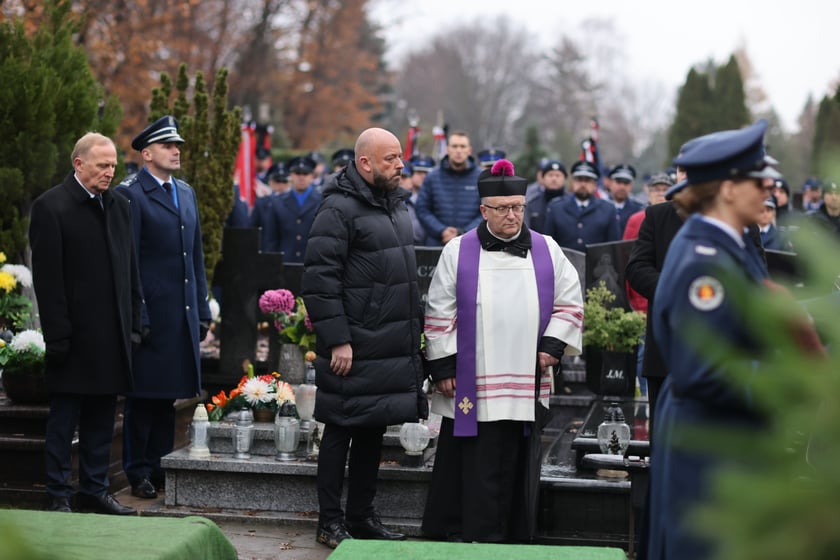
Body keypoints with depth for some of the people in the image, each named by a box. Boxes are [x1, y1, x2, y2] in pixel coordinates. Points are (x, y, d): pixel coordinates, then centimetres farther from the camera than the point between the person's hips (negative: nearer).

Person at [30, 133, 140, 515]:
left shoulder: (118, 206, 12)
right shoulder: (51, 207, -8)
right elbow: (47, 278, -11)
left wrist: (133, 324, 9)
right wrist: (57, 336, -15)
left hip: (112, 336, 6)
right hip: (74, 335, -6)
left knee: (102, 420, 12)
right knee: (63, 421, 3)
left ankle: (95, 491, 21)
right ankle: (59, 496, 10)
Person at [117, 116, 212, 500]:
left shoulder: (185, 192, 16)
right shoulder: (130, 194, -6)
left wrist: (202, 310, 15)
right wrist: (136, 317, -15)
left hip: (183, 313, 7)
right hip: (151, 313, -7)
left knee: (168, 395, 12)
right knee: (143, 396, 1)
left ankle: (161, 466, 21)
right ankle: (138, 473, 9)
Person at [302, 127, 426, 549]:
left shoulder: (396, 205, 15)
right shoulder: (339, 209, -13)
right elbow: (319, 278, -17)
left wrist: (415, 329, 19)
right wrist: (337, 339, -19)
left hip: (395, 348, 8)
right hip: (354, 349, -8)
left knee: (373, 432, 14)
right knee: (341, 431, 1)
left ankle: (362, 516, 24)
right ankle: (330, 522, 11)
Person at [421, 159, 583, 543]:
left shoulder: (546, 250, 10)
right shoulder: (458, 251, 4)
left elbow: (569, 303, 13)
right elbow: (439, 313, 3)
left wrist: (552, 346, 1)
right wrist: (442, 367, -1)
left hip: (527, 382, 2)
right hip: (471, 382, -2)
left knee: (516, 464, 5)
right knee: (474, 465, -1)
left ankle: (513, 537, 15)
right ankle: (476, 535, 8)